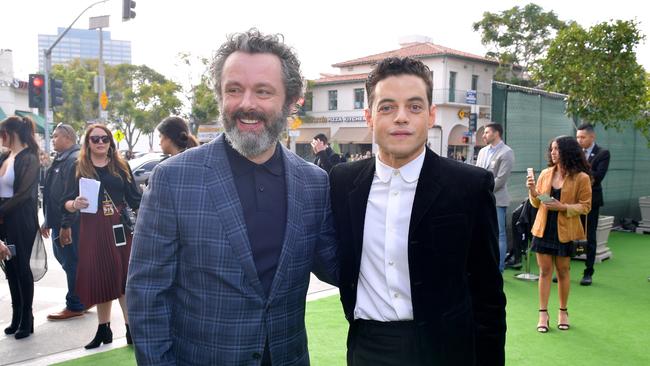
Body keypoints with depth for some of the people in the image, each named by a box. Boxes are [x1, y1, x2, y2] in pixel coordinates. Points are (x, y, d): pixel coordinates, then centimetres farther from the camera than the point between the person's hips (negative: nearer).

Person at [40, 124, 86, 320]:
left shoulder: (75, 159, -17)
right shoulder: (60, 159, 16)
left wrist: (66, 223, -25)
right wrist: (49, 220, 20)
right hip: (59, 220, 10)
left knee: (71, 261, 0)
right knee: (63, 256, 18)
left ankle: (75, 306, 12)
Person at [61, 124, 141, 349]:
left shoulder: (121, 166, 5)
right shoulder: (79, 168, 3)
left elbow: (134, 198, 5)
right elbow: (67, 202, 0)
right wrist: (74, 205, -22)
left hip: (120, 227, 0)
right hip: (93, 230, 0)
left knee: (125, 277, 1)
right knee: (100, 278, 7)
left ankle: (131, 329, 11)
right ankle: (103, 330, 22)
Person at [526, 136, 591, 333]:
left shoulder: (581, 177, -7)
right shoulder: (545, 174, 3)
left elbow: (585, 206, -7)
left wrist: (562, 207, -20)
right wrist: (533, 190, -11)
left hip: (565, 231, -2)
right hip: (543, 229, 3)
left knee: (562, 272, 10)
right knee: (545, 271, 5)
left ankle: (563, 312, 26)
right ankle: (543, 313, 12)